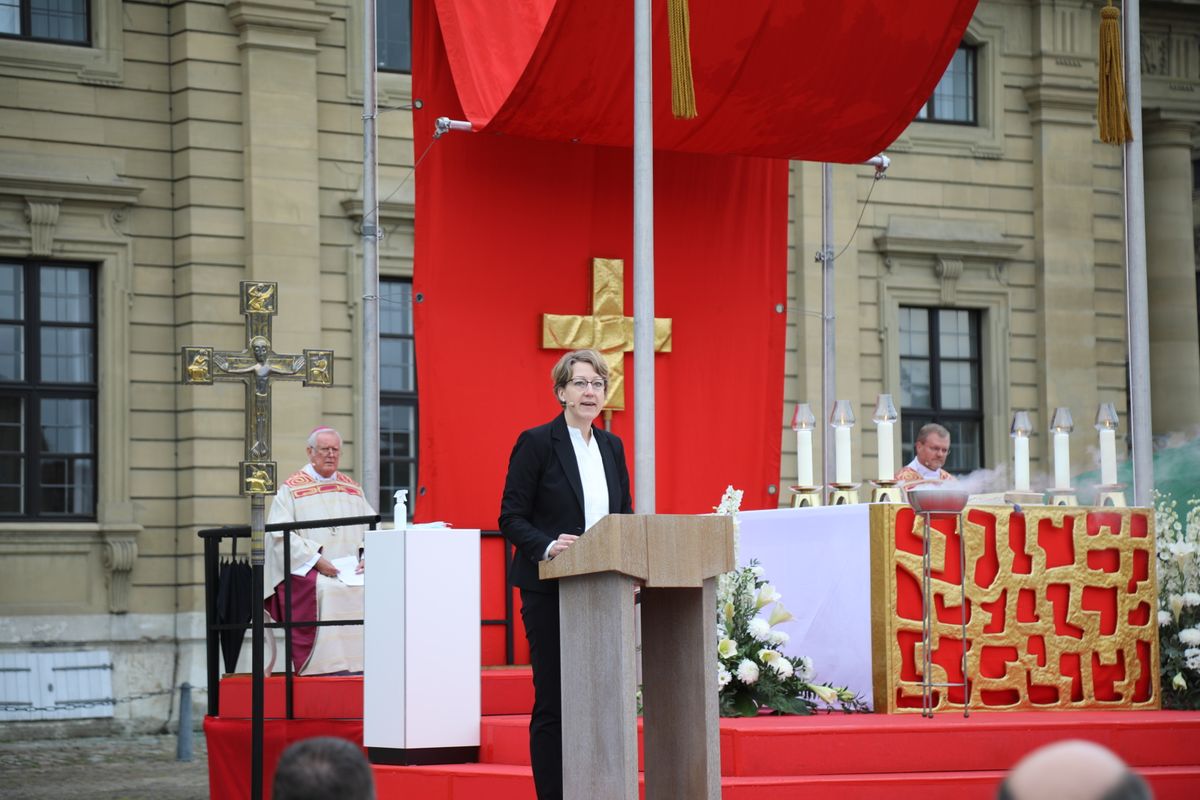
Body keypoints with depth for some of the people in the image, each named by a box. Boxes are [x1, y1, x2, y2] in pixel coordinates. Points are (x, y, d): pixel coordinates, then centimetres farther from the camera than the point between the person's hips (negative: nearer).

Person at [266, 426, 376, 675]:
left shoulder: (352, 489, 20)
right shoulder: (291, 489, 5)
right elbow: (280, 535, -5)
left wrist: (367, 557, -6)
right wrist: (316, 560, -16)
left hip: (351, 570, 4)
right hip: (306, 571, -4)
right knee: (326, 590, -33)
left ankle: (362, 664, -20)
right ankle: (329, 666, -33)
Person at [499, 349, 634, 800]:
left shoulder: (612, 447, 14)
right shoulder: (536, 443, -4)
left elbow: (625, 516, 16)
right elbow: (511, 518, -7)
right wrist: (548, 545, -24)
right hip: (550, 590, -5)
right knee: (553, 703, -3)